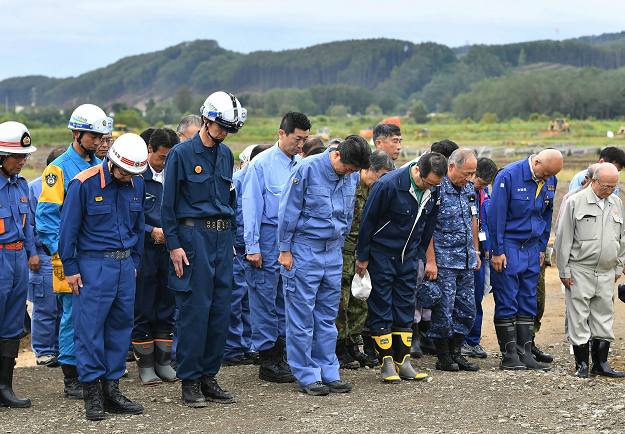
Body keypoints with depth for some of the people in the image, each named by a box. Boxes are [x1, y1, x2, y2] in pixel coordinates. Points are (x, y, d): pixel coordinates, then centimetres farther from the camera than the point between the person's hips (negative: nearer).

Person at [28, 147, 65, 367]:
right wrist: (31, 253, -6)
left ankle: (61, 348, 17)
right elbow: (28, 225, 1)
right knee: (45, 308, -2)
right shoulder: (35, 189, 2)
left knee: (66, 306, 7)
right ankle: (44, 351, 8)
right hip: (44, 257, -4)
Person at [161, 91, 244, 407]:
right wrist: (174, 245, -10)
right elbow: (168, 204, -5)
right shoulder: (181, 154, -5)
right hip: (193, 235, -6)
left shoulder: (226, 155, 14)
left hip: (222, 237, 6)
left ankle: (208, 376, 13)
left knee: (221, 309, 5)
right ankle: (190, 381, 1)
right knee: (194, 309, -6)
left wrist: (231, 237, 16)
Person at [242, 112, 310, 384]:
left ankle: (280, 355, 18)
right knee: (265, 297, -1)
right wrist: (252, 247, -11)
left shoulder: (302, 165, 9)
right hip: (269, 237, -5)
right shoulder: (262, 164, -6)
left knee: (288, 298, 9)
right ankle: (267, 362, 5)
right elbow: (251, 206, -7)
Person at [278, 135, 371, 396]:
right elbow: (288, 211, -10)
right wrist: (285, 250, -9)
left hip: (332, 251, 6)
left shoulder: (351, 177, 5)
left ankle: (328, 373, 15)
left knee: (328, 315, 9)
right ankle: (306, 376, 4)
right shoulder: (307, 170, -13)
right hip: (304, 250, -6)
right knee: (302, 316, -2)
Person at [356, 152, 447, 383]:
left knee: (405, 306, 7)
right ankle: (387, 362, 3)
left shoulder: (432, 191, -4)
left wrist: (419, 254, 13)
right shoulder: (388, 184, -22)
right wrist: (362, 257, -9)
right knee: (381, 306, -2)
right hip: (381, 253, -6)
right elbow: (368, 219, -14)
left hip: (408, 255, 6)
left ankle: (403, 361, 12)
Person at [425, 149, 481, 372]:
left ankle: (456, 353, 18)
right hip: (443, 260, -7)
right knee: (444, 309, -3)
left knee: (467, 309, 8)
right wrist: (430, 261, -17)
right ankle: (443, 357, 8)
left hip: (466, 261, 7)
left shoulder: (468, 187, 9)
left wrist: (476, 252, 17)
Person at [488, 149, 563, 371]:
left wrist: (541, 248, 13)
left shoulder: (549, 181, 4)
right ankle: (509, 356, 1)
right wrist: (497, 251, -13)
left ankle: (525, 355, 11)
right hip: (508, 247, -6)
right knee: (506, 303, -4)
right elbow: (496, 215, -13)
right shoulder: (508, 176, -14)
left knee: (528, 303, 7)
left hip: (532, 249, 6)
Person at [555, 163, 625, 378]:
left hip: (607, 273, 5)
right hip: (580, 271, -5)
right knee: (579, 318, -2)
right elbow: (563, 239, -5)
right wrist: (564, 271, -6)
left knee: (604, 317, 8)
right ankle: (581, 365, 6)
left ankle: (601, 364, 17)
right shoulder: (575, 202, -6)